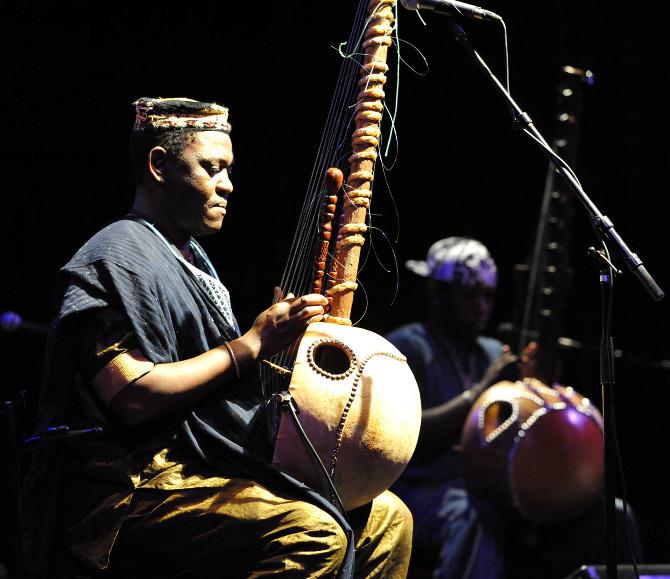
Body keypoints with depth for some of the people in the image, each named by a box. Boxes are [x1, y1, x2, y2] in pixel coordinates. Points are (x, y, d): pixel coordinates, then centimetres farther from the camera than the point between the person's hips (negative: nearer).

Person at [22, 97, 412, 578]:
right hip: (132, 487, -10)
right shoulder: (119, 256, -9)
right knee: (312, 531, -30)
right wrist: (252, 344, -16)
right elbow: (131, 396, -21)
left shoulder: (192, 258, 23)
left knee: (387, 517, 4)